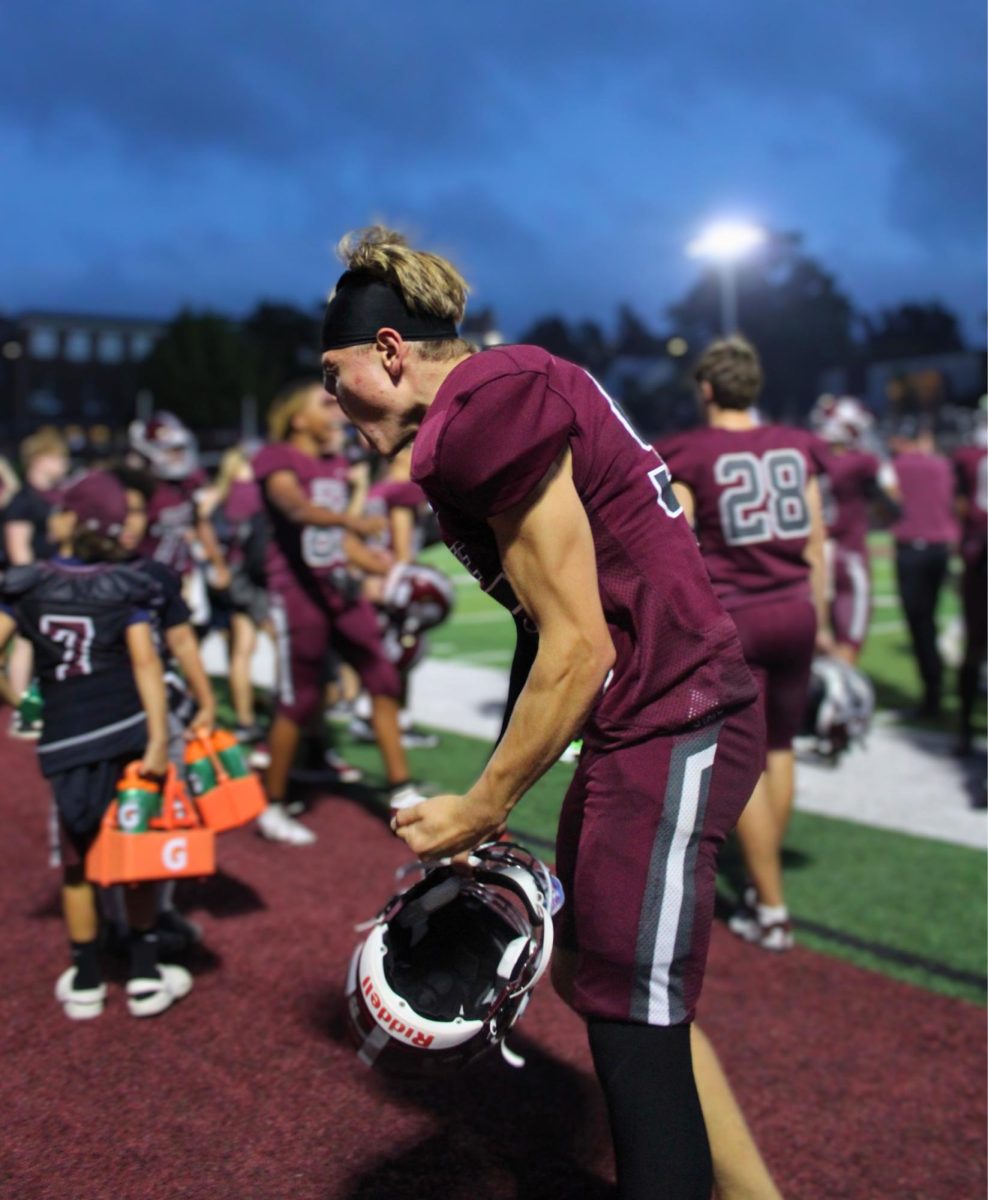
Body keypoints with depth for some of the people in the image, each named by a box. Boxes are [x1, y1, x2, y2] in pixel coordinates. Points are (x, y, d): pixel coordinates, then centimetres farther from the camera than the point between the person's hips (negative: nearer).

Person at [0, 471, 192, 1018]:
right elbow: (146, 663, -11)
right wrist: (159, 738, -14)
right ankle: (145, 974, 18)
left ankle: (85, 982, 24)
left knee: (76, 860, 14)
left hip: (65, 741, 1)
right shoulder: (125, 587, -3)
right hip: (127, 731, -1)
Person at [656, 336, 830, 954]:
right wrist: (820, 621, 17)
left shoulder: (689, 455, -6)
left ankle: (771, 910, 10)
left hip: (733, 619, -4)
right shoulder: (796, 447, 6)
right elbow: (815, 545, 9)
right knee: (780, 748, 16)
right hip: (795, 612, 4)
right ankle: (765, 882, 27)